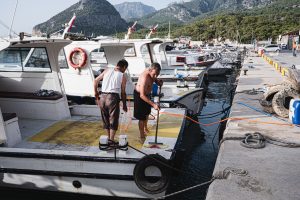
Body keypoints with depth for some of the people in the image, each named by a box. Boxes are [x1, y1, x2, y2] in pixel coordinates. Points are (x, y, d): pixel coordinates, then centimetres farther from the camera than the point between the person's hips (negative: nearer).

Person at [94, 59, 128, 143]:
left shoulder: (107, 70, 12)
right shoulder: (123, 76, 4)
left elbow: (96, 81, 10)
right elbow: (123, 92, 3)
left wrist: (96, 93, 21)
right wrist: (124, 105, 15)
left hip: (103, 97, 4)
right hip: (113, 97, -4)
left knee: (106, 120, 17)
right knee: (113, 120, 7)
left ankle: (109, 139, 27)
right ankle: (111, 141, 7)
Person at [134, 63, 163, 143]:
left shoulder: (152, 71, -14)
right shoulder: (145, 78, -38)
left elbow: (154, 79, 10)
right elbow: (142, 95, -40)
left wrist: (157, 81, -15)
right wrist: (153, 104, -44)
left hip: (147, 94, 9)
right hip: (139, 95, -9)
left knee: (147, 113, 26)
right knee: (142, 117, -5)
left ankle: (145, 129, 49)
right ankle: (142, 137, 8)